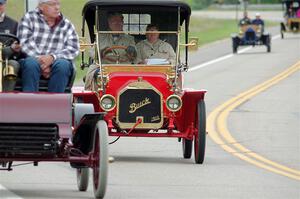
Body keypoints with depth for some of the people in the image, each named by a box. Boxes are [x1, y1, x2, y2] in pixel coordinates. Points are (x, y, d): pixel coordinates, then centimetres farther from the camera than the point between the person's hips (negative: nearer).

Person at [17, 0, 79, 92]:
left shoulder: (67, 25, 11)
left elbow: (74, 49, -1)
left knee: (63, 65, -32)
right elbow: (25, 43, -6)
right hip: (33, 58, -1)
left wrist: (52, 57, -18)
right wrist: (40, 61, -19)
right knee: (31, 63, -35)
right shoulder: (29, 18, 6)